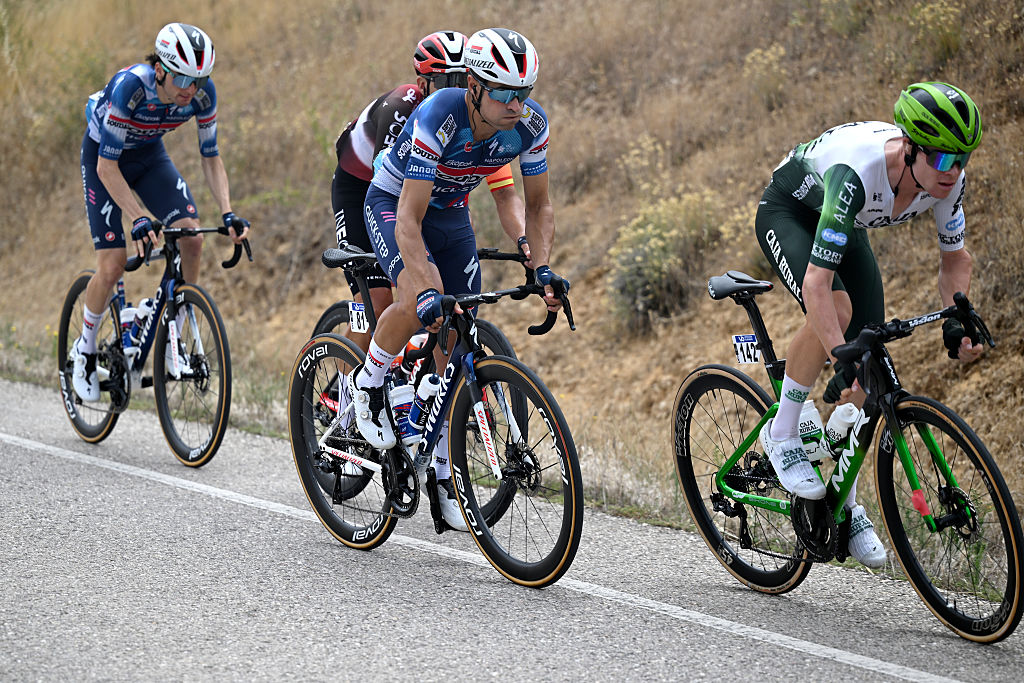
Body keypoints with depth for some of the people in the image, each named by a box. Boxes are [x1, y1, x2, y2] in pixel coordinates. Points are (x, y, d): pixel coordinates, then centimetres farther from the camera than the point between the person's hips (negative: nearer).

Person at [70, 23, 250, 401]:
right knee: (113, 266, -13)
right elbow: (108, 165, -34)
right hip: (103, 158, -4)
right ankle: (84, 348, 13)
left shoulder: (202, 93, -24)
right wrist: (139, 219, -43)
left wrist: (227, 213, -26)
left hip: (149, 156, 4)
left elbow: (211, 156, -12)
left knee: (192, 240, -19)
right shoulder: (130, 86, -37)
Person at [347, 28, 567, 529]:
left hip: (451, 212, 5)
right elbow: (409, 221, -38)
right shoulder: (437, 118, -37)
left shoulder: (530, 124, -22)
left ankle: (442, 472, 12)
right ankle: (368, 383, -5)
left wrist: (541, 268, -23)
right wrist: (426, 291, -50)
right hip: (393, 203, -5)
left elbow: (538, 206, -7)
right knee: (422, 300, -33)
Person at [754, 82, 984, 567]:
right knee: (836, 310, -34)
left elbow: (954, 257, -7)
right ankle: (782, 434, -11)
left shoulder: (948, 177, -26)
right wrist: (843, 362, -54)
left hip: (846, 226, 6)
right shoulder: (856, 172, -44)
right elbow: (816, 283, -46)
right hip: (788, 213, -6)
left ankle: (846, 505, 9)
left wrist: (957, 319, -24)